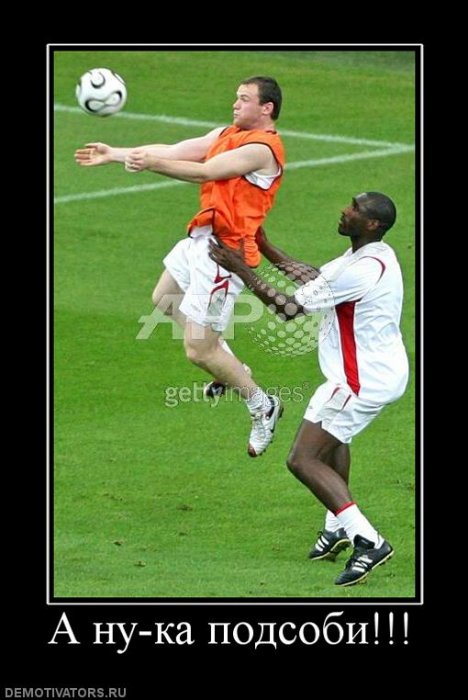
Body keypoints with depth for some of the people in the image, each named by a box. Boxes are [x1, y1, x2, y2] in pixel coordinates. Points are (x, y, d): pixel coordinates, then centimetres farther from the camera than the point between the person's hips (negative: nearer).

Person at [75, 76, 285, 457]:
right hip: (202, 238, 10)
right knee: (165, 298, 32)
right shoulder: (228, 135, 9)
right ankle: (230, 367, 35)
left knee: (198, 351, -7)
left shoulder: (263, 149, -20)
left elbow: (205, 172, -26)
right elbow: (174, 151, 9)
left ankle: (263, 407, 14)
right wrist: (114, 154, 8)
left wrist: (151, 163, -28)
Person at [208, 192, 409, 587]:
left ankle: (368, 541, -14)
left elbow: (289, 308, -21)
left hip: (362, 382, -11)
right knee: (333, 437, 35)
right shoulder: (376, 256, 4)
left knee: (303, 461, -9)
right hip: (387, 371, 11)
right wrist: (267, 250, 23)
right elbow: (316, 277, 20)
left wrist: (241, 270, -13)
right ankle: (338, 527, 43)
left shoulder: (362, 271, -27)